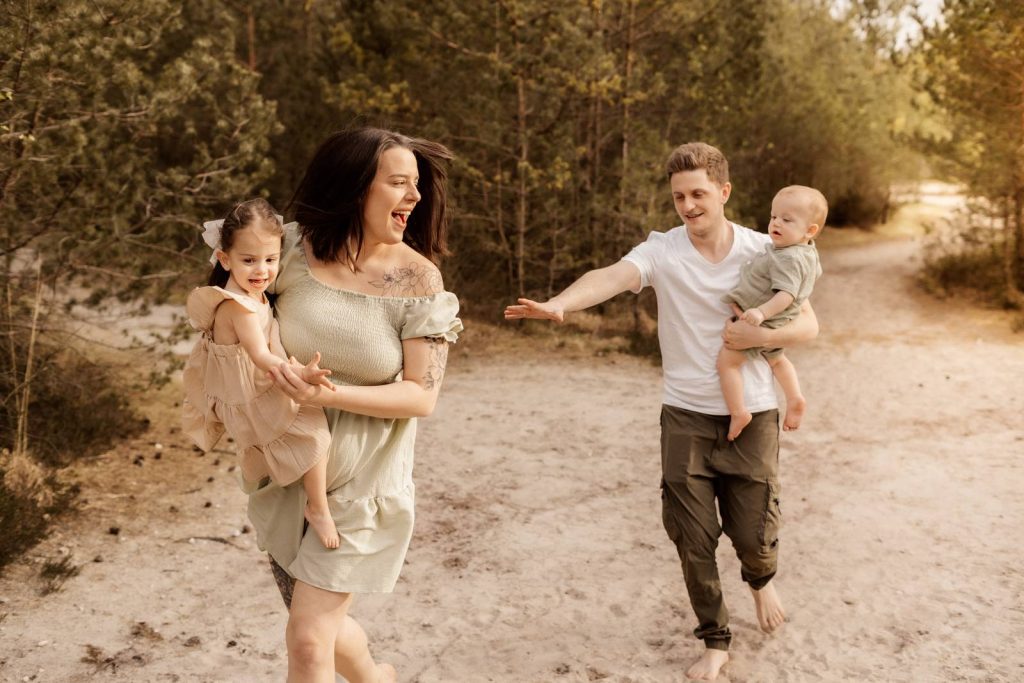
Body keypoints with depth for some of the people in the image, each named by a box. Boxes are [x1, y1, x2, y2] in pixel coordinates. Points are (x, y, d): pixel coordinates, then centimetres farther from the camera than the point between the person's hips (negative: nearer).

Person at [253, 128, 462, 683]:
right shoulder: (297, 253, -8)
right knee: (321, 621, 20)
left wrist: (327, 394, -27)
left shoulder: (417, 278, -14)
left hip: (359, 480, -3)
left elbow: (422, 396, -16)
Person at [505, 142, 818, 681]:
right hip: (686, 414, 0)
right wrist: (559, 303, -48)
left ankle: (761, 580, 45)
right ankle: (714, 640, 27)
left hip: (750, 413, 0)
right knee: (692, 536, 4)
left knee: (752, 532, 6)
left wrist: (760, 335, -22)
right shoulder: (662, 250, -8)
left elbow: (808, 325, -2)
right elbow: (611, 277, -29)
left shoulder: (764, 251, -4)